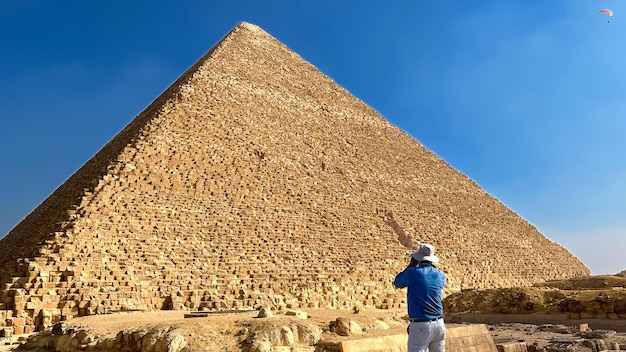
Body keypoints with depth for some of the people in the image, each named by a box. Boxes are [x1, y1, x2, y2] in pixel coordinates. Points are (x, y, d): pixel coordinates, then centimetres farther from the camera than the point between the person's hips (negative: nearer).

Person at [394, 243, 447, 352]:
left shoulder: (412, 272, -9)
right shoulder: (440, 275, 5)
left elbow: (397, 283, 10)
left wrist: (411, 265, 13)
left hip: (420, 326, -5)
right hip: (439, 324, 5)